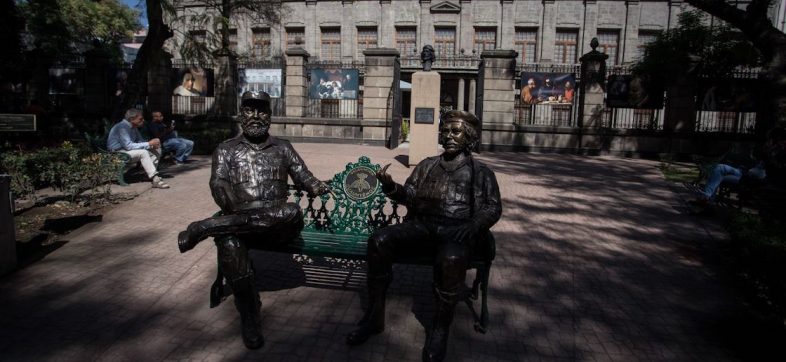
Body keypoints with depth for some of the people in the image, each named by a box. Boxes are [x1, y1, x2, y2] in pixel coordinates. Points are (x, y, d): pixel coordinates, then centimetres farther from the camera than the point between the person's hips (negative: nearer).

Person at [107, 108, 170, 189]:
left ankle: (151, 173, -10)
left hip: (127, 149, 9)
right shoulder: (122, 127, -21)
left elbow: (140, 141, 13)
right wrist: (149, 144, -26)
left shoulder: (133, 127, 8)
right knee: (143, 153, -34)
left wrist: (152, 145, -10)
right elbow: (128, 146, -29)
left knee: (156, 149, -2)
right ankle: (155, 180, -39)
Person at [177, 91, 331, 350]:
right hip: (238, 220, 0)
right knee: (229, 243, -37)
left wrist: (316, 186, -11)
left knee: (293, 214, -37)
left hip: (278, 223, 1)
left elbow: (302, 175, 14)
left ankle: (204, 228, -30)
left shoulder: (282, 148, 20)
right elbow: (218, 185, 3)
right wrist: (235, 210, -17)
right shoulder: (226, 150, 17)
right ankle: (249, 316, -21)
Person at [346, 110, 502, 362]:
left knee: (451, 259, -39)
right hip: (421, 225, 4)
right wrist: (391, 187, -6)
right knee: (379, 240, -23)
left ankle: (440, 329, -17)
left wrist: (473, 225, -17)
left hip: (456, 231, -3)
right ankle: (375, 316, -12)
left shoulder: (480, 172, 12)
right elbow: (410, 196, 15)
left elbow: (493, 207, 4)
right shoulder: (426, 165, 21)